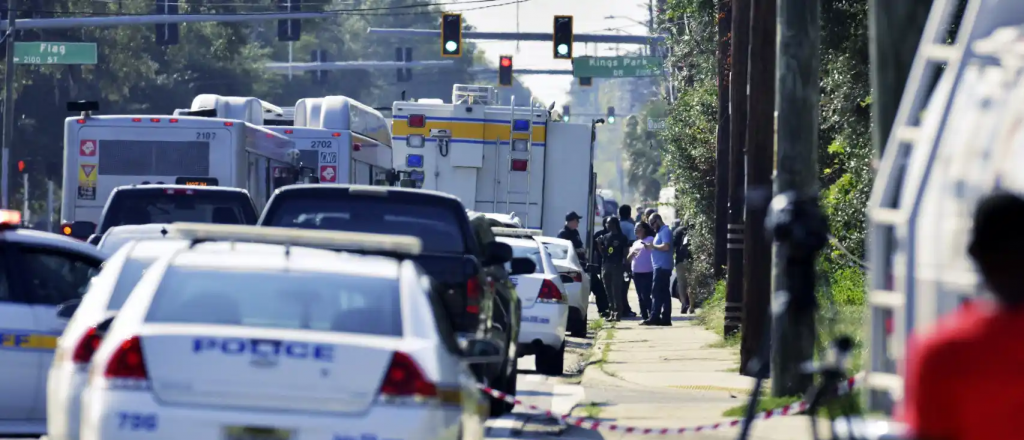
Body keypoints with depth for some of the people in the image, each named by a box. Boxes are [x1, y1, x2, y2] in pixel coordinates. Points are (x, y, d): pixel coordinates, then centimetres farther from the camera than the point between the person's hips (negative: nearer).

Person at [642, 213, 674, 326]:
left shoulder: (665, 231, -12)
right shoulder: (660, 232, 20)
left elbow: (666, 246, -25)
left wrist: (653, 246, -13)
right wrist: (651, 246, 6)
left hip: (662, 267, -10)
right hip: (662, 267, 10)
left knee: (657, 293, -11)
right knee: (664, 293, 8)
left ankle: (655, 318, -14)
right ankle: (666, 318, 8)